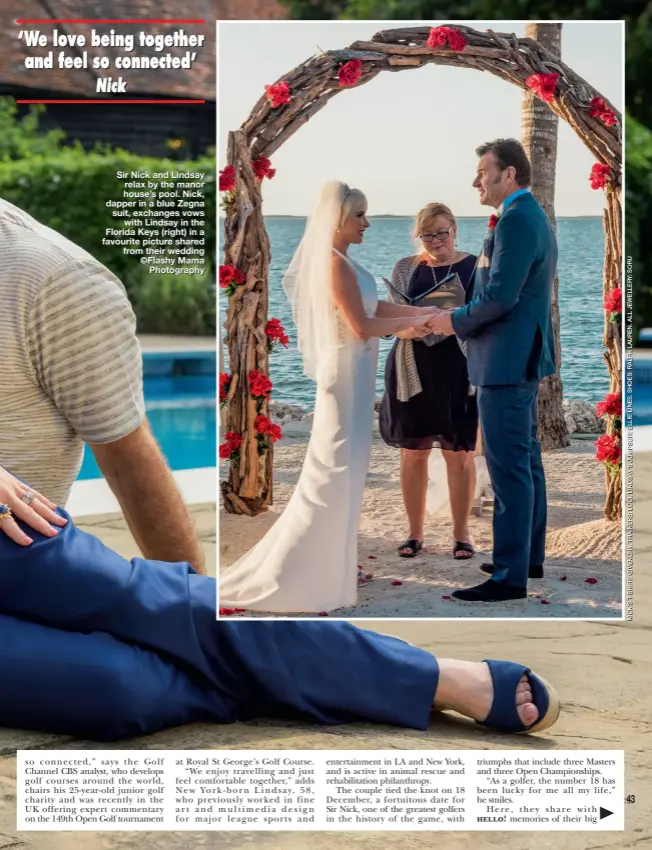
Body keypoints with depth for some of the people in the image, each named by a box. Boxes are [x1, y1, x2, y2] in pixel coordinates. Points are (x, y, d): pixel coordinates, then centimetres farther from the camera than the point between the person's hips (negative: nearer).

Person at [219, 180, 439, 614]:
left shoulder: (341, 261, 10)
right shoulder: (335, 263, -19)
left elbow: (374, 307, 14)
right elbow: (362, 326, -21)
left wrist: (425, 310, 9)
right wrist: (414, 322, -12)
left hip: (355, 371, 10)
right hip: (345, 371, -10)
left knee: (346, 470, 15)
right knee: (331, 471, -5)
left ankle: (326, 563, 25)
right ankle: (281, 576, 1)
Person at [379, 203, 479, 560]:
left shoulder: (475, 267, 2)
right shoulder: (405, 268, 6)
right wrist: (407, 329, -18)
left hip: (459, 370, -1)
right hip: (413, 369, 2)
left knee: (460, 452, 2)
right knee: (413, 451, 5)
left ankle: (461, 533, 13)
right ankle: (415, 533, 15)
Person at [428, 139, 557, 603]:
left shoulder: (516, 219, -17)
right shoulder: (532, 216, 16)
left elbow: (500, 295, -24)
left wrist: (456, 321, -9)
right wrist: (465, 318, 10)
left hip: (507, 361, -11)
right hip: (523, 356, 11)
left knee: (509, 468, -8)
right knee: (527, 461, 17)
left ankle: (510, 575, -6)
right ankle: (530, 556, 27)